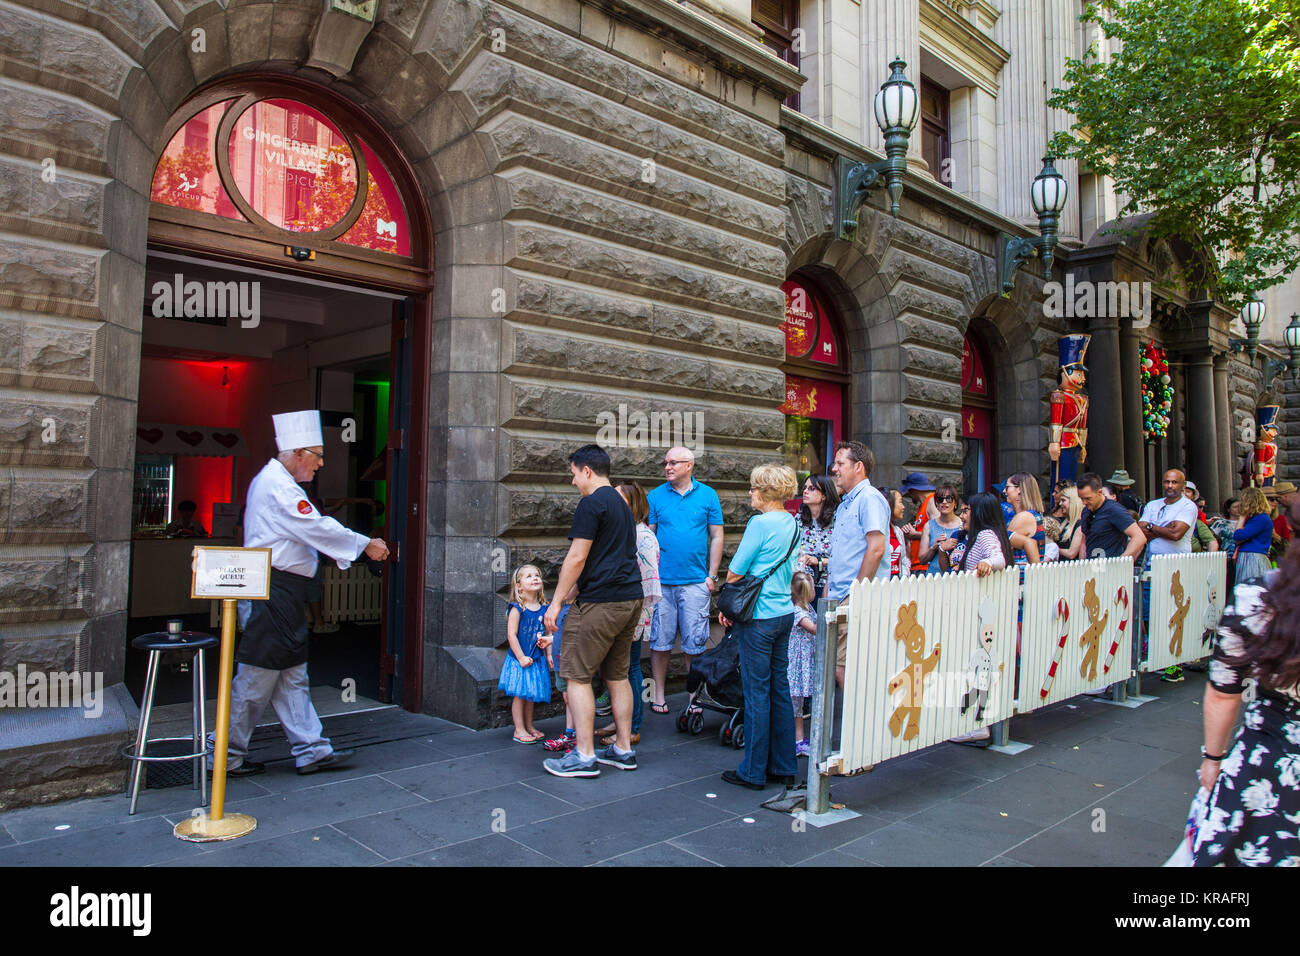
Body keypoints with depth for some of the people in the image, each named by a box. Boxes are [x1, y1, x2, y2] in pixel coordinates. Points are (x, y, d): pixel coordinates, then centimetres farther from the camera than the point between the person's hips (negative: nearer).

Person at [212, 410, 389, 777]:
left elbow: (312, 529, 19)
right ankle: (226, 756, 12)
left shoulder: (277, 482, 18)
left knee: (292, 676, 12)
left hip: (281, 595, 11)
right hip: (271, 593, -11)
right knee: (257, 677, -1)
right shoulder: (277, 485, -15)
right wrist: (365, 544, -10)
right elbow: (317, 528, -19)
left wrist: (360, 546, 13)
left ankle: (311, 750, 17)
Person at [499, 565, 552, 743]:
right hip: (519, 659, -6)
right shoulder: (517, 609, -13)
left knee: (531, 694, 15)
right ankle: (519, 730, 10)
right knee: (520, 694, 1)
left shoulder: (543, 610, 4)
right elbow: (511, 635, -16)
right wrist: (521, 657, -18)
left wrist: (548, 655, 4)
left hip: (536, 659, 6)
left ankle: (529, 726, 27)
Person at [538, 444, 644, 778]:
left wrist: (556, 602, -10)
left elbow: (577, 557, -15)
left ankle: (584, 756, 0)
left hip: (600, 601, -9)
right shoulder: (621, 504, 19)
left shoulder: (592, 503, -10)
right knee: (617, 675, 15)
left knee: (577, 675, -2)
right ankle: (623, 749, 20)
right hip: (631, 599, 9)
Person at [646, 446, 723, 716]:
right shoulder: (656, 496, 5)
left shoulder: (708, 496, 4)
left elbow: (716, 537, 6)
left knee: (694, 643, 4)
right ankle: (659, 695, 17)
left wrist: (712, 575, 1)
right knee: (660, 641, 5)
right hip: (661, 580, 1)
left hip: (695, 581, 0)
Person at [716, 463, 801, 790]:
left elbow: (735, 573, -13)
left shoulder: (760, 523, -15)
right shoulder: (793, 524, 9)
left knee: (757, 692, 0)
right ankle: (784, 767, 21)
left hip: (759, 617, -8)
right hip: (785, 613, 8)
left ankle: (753, 772, 10)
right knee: (780, 688, 13)